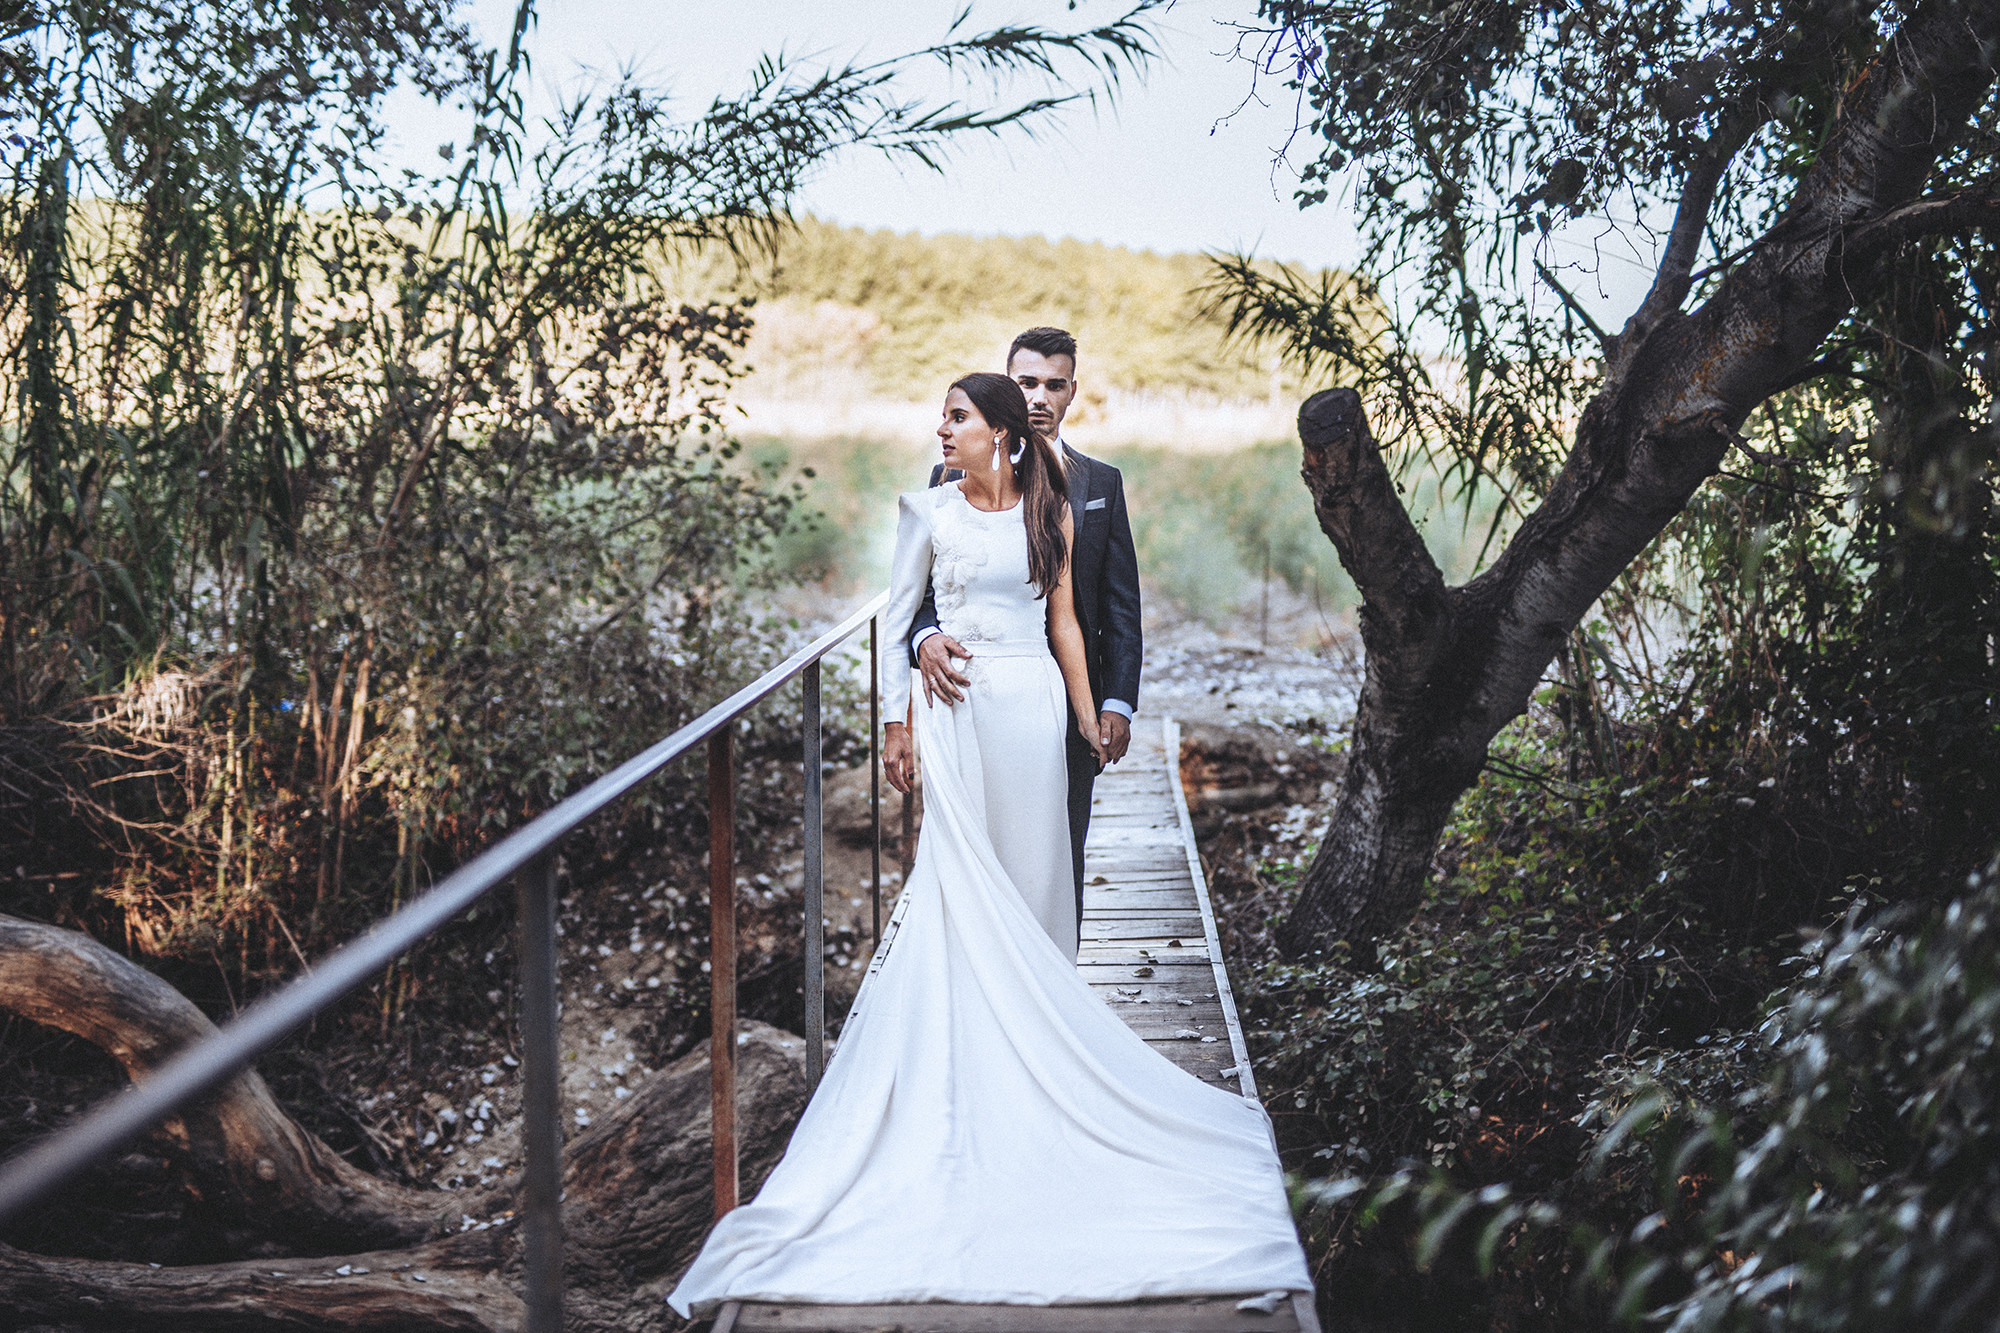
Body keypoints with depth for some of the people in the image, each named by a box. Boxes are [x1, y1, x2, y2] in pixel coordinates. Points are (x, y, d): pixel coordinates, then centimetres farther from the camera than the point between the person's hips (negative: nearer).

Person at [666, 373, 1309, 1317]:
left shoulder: (1052, 511, 5)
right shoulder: (928, 511, 0)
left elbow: (1063, 619, 10)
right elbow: (898, 613, 2)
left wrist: (1088, 712, 9)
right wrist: (897, 722, -2)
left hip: (1032, 703, 1)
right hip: (956, 703, -1)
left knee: (1032, 868, 5)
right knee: (958, 869, 1)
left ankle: (1037, 1030, 14)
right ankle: (965, 1043, 8)